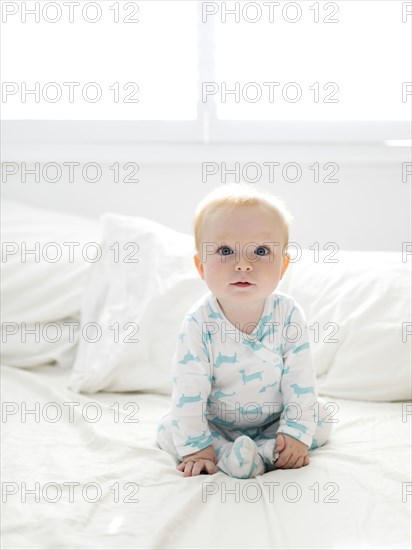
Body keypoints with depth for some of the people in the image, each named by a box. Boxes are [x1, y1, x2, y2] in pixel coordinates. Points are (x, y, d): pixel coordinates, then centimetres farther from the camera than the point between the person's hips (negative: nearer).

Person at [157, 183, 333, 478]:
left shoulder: (288, 315, -21)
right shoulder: (199, 323, -26)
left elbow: (301, 380, -15)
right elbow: (189, 390, -23)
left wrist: (297, 433, -20)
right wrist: (196, 447, -24)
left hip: (274, 418, 1)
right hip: (215, 423, -1)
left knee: (320, 419, -12)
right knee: (168, 428, -17)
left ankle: (260, 452, -23)